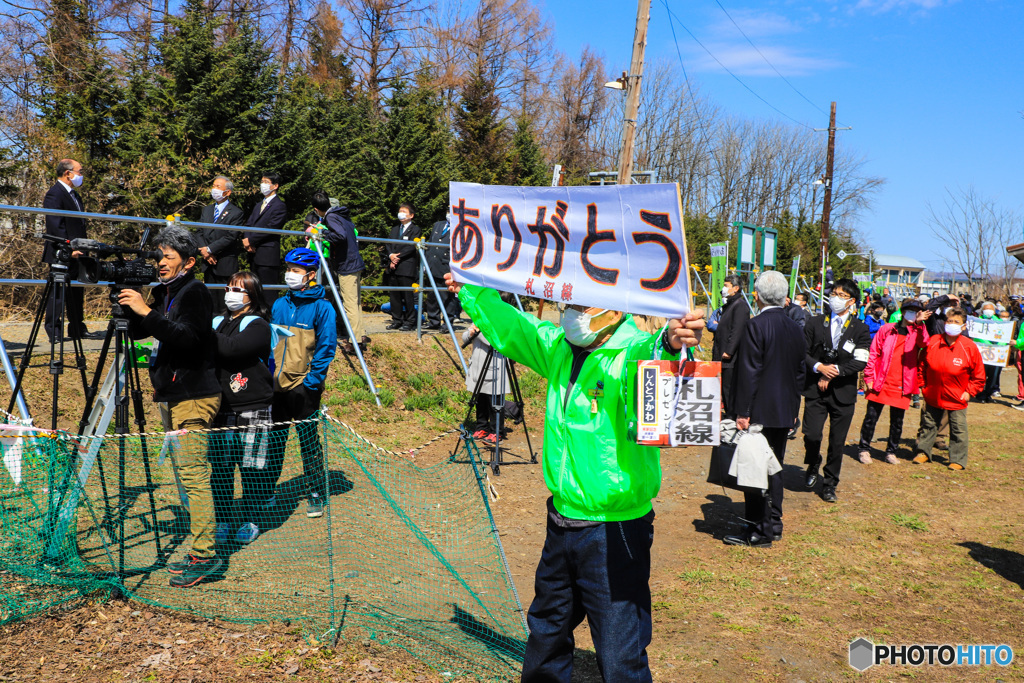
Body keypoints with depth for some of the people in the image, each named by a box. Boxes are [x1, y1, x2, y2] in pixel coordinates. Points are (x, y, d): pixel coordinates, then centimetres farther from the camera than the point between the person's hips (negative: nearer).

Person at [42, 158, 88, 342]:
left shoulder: (75, 195, 19)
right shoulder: (54, 195, -11)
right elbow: (55, 227, -19)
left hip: (76, 254, 9)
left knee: (77, 293, 13)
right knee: (58, 292, -5)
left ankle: (78, 329, 20)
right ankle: (54, 332, 0)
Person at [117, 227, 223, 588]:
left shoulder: (195, 292, -10)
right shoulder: (165, 292, 16)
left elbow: (186, 337, -23)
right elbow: (137, 333, 16)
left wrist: (146, 311, -24)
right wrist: (133, 307, 0)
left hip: (193, 397, -9)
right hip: (171, 395, 9)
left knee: (194, 475, -10)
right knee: (186, 474, 10)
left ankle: (205, 556, -6)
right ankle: (199, 552, 17)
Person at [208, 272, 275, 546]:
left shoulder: (258, 326, -3)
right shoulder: (218, 322, 15)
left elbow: (231, 349, -19)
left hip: (252, 411, -4)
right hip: (220, 408, 5)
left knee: (251, 469, 2)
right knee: (219, 468, 6)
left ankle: (250, 521, 17)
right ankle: (224, 521, 20)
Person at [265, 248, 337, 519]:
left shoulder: (321, 307, -6)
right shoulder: (279, 305, 10)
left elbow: (326, 347, -8)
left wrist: (311, 381, -13)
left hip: (304, 388, -5)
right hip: (277, 386, 5)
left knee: (309, 443, 3)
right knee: (273, 441, 11)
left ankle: (317, 496, 15)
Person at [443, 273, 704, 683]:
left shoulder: (632, 353, -20)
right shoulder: (558, 346, 2)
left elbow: (648, 361, -44)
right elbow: (507, 327, 19)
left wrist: (672, 343, -64)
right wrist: (470, 291, 28)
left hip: (615, 532, -8)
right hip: (562, 522, 8)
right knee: (546, 634, 28)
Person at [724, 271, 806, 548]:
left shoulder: (757, 325, -15)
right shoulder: (795, 327, 8)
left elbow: (749, 372, -17)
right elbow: (799, 372, 13)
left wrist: (743, 411, -14)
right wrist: (793, 409, 20)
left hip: (760, 412, -8)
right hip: (784, 412, 8)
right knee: (774, 468, 17)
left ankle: (759, 532, 5)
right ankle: (773, 525, 26)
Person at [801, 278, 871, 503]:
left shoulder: (860, 329, 3)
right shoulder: (815, 323, 5)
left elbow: (860, 362, -6)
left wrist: (835, 371, -14)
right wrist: (819, 367, -14)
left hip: (843, 392, 0)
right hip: (816, 390, 0)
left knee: (837, 442, 5)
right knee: (811, 435, -11)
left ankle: (830, 484, 22)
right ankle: (813, 466, 21)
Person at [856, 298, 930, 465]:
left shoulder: (917, 333, 6)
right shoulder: (887, 329, 4)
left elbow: (923, 343, -19)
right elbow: (874, 354, 5)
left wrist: (919, 324, -33)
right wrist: (869, 377, -1)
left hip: (902, 387, 1)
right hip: (880, 383, -1)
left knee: (897, 421, 9)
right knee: (871, 417, 3)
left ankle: (891, 451, 23)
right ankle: (864, 449, 16)